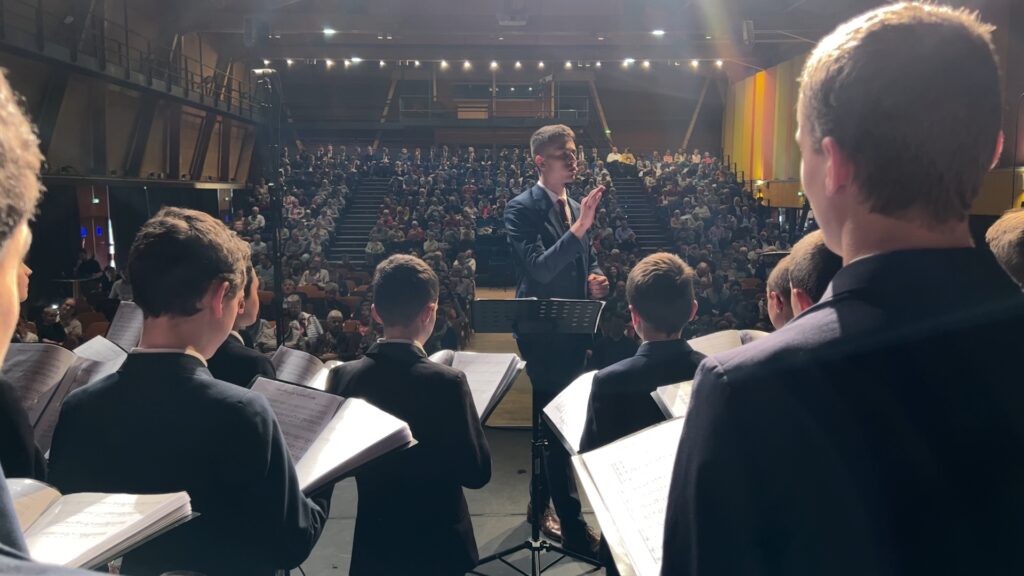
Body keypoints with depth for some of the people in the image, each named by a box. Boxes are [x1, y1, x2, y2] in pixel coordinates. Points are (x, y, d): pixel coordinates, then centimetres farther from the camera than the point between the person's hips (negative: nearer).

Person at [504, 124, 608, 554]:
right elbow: (539, 268, -24)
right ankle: (571, 523, 4)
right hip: (542, 329, -8)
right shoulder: (521, 208, -12)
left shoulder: (575, 206, 10)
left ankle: (541, 503, 33)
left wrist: (595, 277, -1)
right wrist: (579, 227, -31)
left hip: (573, 327, 8)